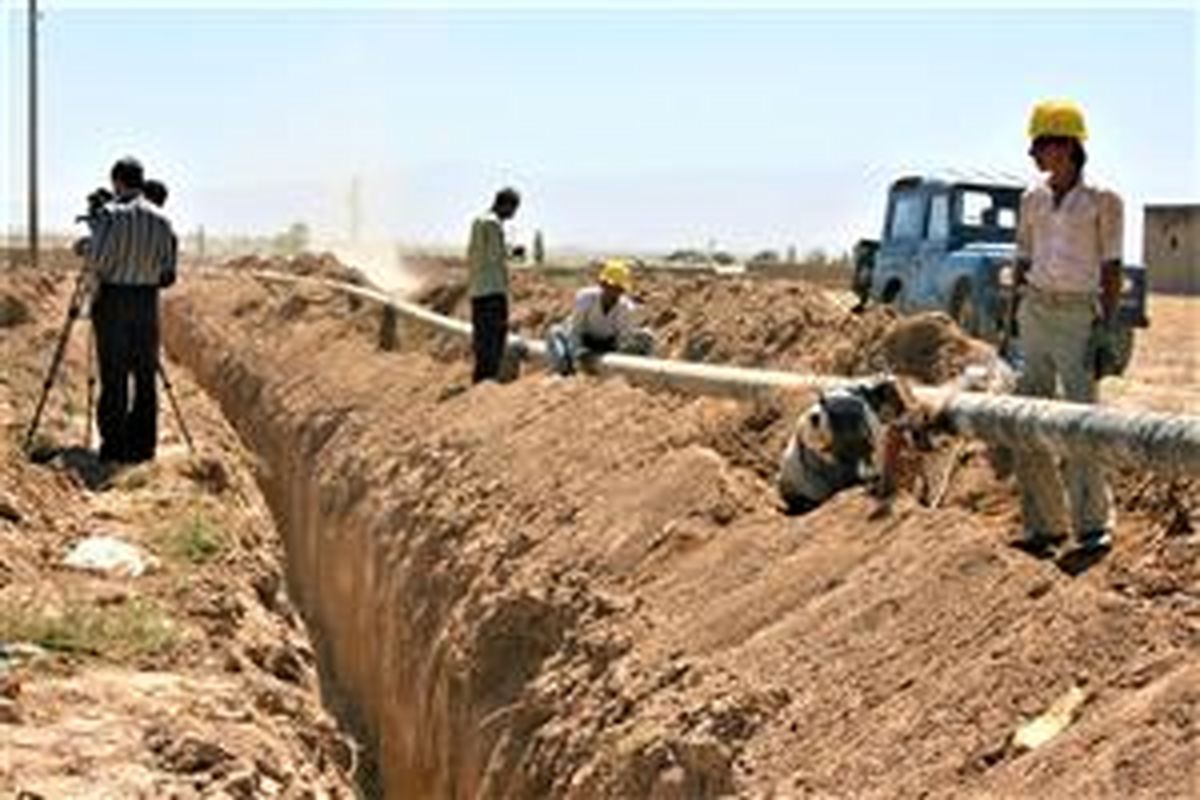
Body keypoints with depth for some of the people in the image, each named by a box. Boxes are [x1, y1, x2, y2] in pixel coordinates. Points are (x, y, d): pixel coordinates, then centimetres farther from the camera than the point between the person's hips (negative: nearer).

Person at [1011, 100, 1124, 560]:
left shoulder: (1102, 202, -3)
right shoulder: (1032, 201, 11)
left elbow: (1111, 269, -3)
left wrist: (1108, 328, -8)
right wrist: (1013, 322, 12)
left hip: (1079, 315, -5)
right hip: (1035, 312, 5)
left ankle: (1094, 525, 1)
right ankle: (1044, 524, 9)